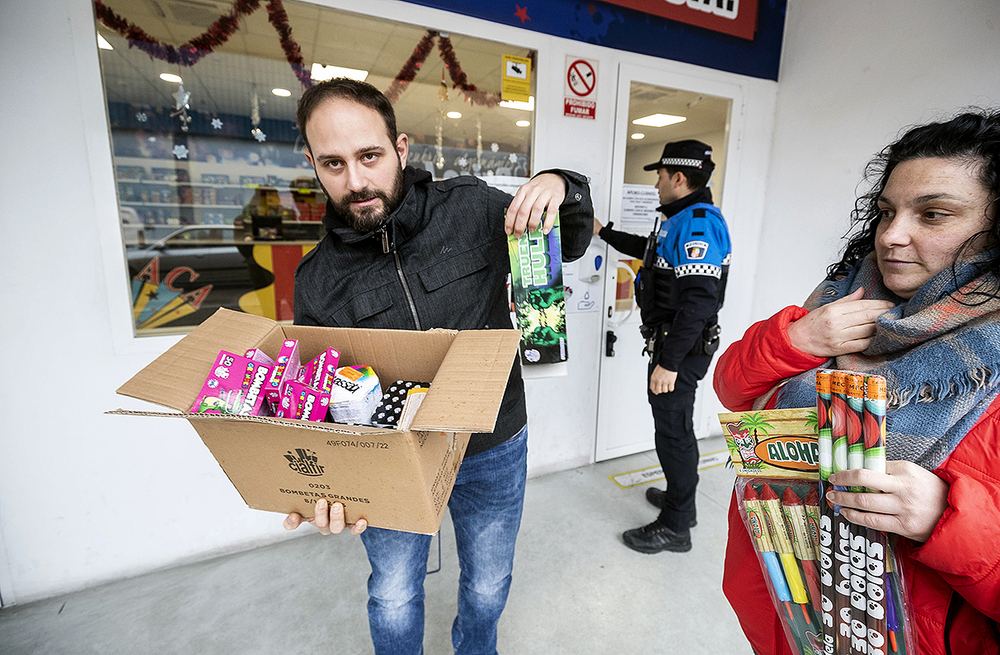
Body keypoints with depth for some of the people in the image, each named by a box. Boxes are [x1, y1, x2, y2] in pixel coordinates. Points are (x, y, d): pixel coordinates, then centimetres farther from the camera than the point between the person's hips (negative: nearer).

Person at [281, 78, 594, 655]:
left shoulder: (472, 208, -12)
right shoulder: (318, 280, -9)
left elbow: (572, 245, 2)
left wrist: (562, 189, -20)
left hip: (493, 449, 1)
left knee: (488, 587, 24)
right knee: (394, 600, 21)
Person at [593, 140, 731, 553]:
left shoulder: (698, 223, -20)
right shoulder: (683, 220, 14)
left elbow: (699, 301, -29)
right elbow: (650, 250, 34)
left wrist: (668, 362, -27)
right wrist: (603, 232, 39)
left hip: (680, 350, -11)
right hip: (669, 343, 11)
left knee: (674, 431, 1)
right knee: (673, 425, 22)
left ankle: (675, 527, 18)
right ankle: (679, 499, 41)